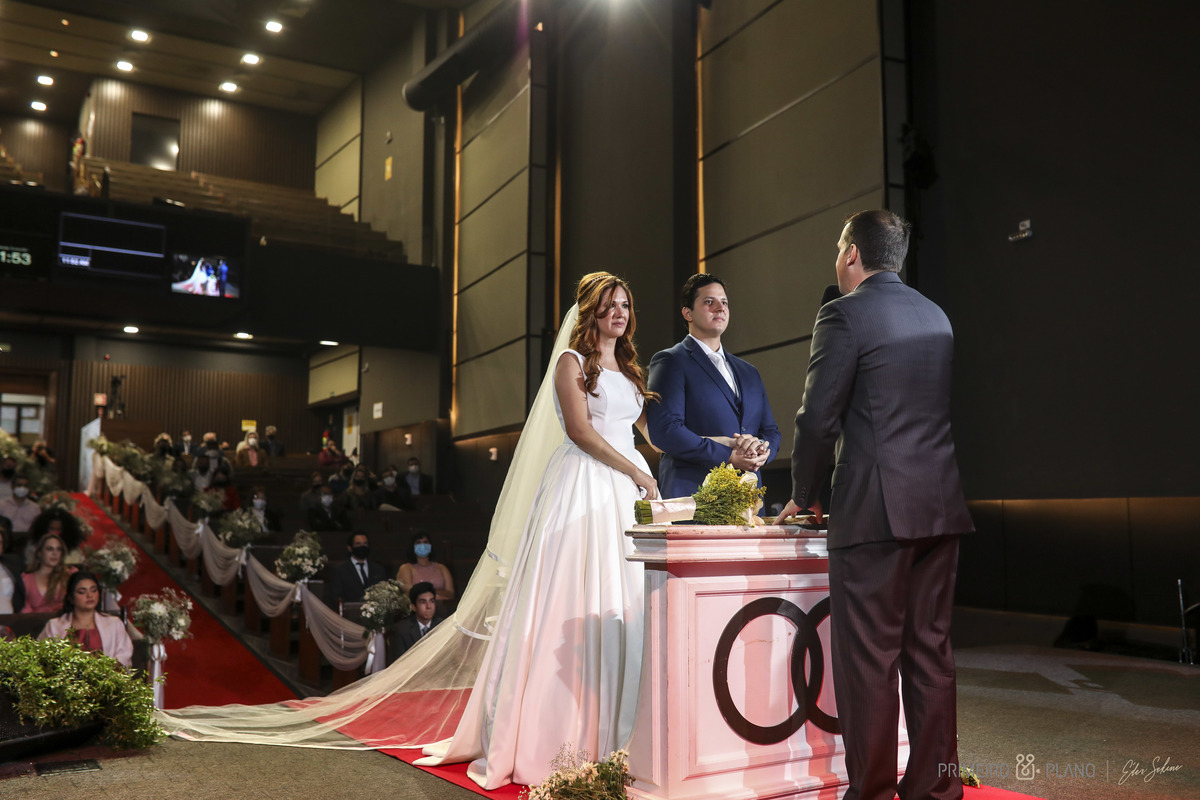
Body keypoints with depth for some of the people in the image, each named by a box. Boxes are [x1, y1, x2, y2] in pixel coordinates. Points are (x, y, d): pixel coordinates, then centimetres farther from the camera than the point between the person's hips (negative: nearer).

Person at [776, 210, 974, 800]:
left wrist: (803, 496, 3)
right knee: (931, 651, 13)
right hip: (942, 506, 7)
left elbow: (818, 418, -10)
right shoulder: (938, 316, 15)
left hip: (874, 509, -7)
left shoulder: (844, 315, -7)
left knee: (868, 657, 0)